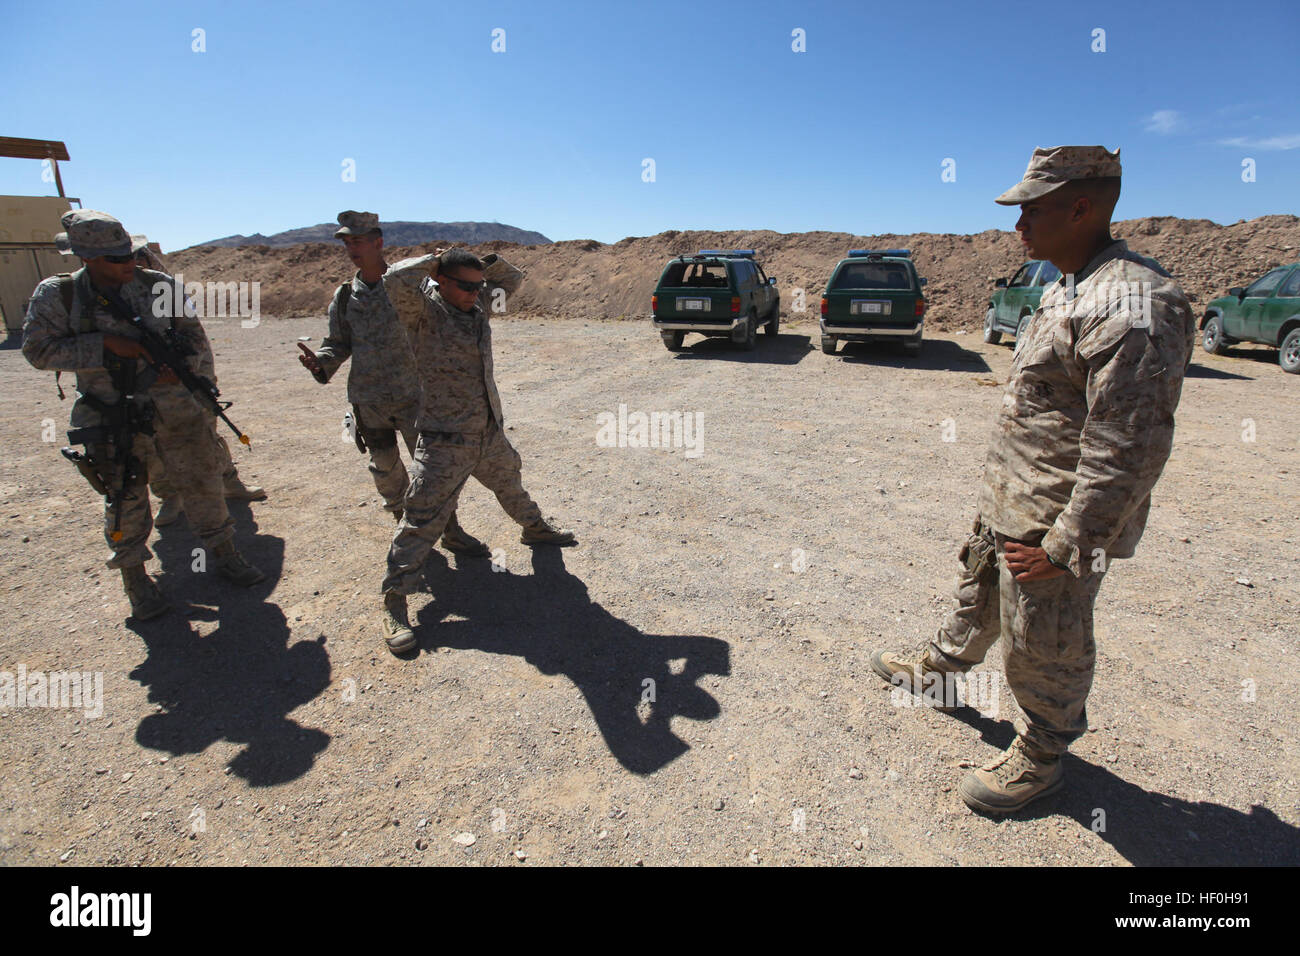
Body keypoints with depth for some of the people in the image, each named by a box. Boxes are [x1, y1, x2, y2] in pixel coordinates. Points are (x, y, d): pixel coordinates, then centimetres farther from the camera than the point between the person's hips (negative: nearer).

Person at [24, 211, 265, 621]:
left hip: (173, 404, 2)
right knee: (125, 499, 7)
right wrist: (106, 345, -18)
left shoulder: (158, 286, 0)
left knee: (202, 481, 7)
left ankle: (225, 556, 24)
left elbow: (193, 335, 6)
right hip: (112, 415, -1)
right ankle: (136, 580, 24)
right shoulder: (57, 295, -4)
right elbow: (39, 349, -8)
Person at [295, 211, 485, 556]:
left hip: (411, 394, -4)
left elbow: (396, 278, -31)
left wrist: (433, 261, -26)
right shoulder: (344, 296, 5)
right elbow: (338, 344, 7)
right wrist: (320, 363, -11)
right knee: (385, 470, 15)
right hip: (368, 400, 4)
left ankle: (450, 531, 17)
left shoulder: (407, 285, -7)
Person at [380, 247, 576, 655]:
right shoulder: (424, 310, -14)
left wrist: (490, 263, -1)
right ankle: (394, 602, 3)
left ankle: (535, 528, 57)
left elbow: (513, 279, 20)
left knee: (510, 482, 29)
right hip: (445, 441, -7)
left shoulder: (478, 304, 5)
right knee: (422, 520, -6)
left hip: (489, 432, 7)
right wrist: (432, 264, -17)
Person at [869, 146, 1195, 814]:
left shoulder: (1133, 308, -25)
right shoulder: (1069, 289, 7)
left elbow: (1127, 454, -27)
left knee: (1042, 649, 10)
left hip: (1053, 525, -9)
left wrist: (1067, 547, -22)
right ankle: (936, 673, 51)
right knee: (978, 599, 27)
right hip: (1006, 504, 10)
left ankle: (1038, 760, 34)